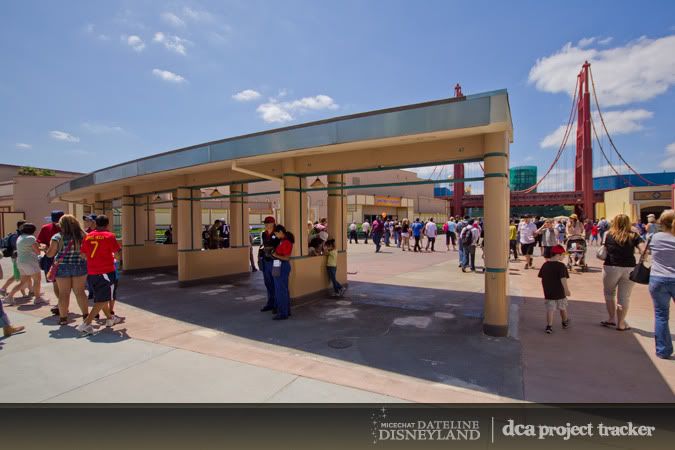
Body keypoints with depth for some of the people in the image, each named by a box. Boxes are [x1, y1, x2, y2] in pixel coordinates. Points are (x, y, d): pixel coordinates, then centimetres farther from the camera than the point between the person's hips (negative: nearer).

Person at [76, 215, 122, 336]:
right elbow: (117, 252, -7)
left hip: (91, 273, 6)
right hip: (106, 272, -6)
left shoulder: (88, 236, 5)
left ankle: (110, 318, 35)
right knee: (102, 300, -1)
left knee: (100, 297, 20)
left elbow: (83, 253, 10)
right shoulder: (109, 236, -9)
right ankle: (86, 324, -11)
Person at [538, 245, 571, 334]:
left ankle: (549, 326, -2)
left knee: (550, 309, 6)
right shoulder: (561, 265, -15)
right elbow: (563, 279, -21)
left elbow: (542, 278, 8)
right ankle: (565, 322, 40)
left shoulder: (545, 265, 2)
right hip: (559, 292, -3)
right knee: (562, 307, 20)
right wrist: (567, 290, -15)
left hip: (548, 292, 3)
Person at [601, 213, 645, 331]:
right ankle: (620, 323, 15)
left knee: (609, 293, 18)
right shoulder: (634, 236, 2)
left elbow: (605, 250, 2)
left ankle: (612, 318, 21)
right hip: (629, 268, 1)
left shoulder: (608, 235, 0)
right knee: (624, 296, 9)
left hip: (611, 267, -1)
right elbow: (643, 250, -8)